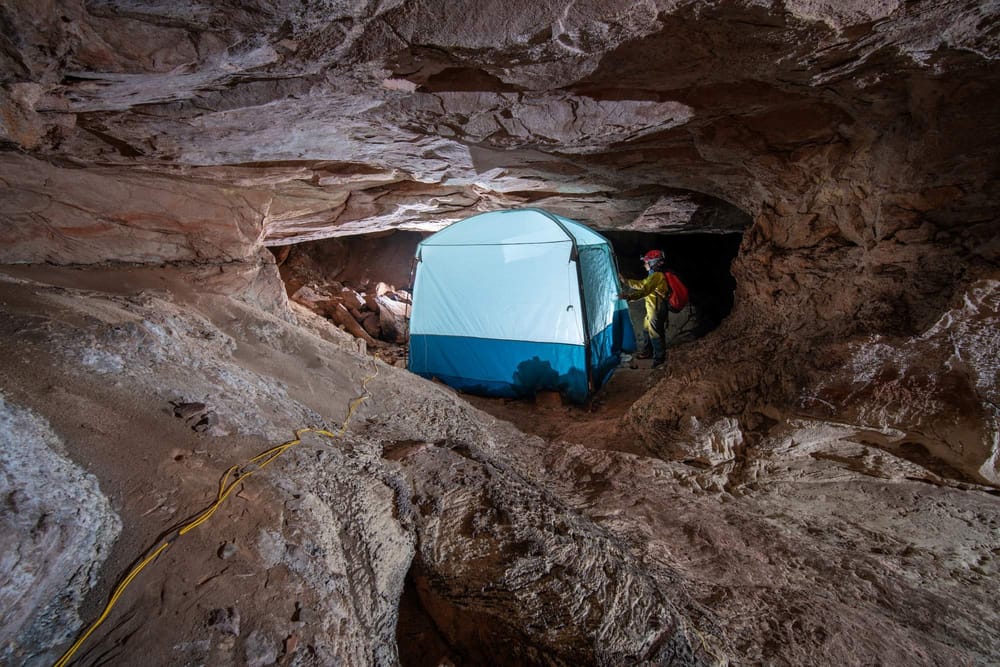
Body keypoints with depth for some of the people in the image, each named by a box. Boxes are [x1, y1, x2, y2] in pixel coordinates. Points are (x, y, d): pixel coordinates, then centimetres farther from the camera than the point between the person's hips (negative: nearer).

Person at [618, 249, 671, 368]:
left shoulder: (657, 276, -20)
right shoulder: (654, 275, 13)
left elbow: (644, 291, -31)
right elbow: (642, 284, 21)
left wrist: (629, 297, -34)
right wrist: (625, 281, 18)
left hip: (657, 310, -11)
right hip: (652, 309, 11)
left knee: (655, 334, -1)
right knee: (647, 330, 22)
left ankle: (660, 359, 11)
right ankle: (646, 352, 38)